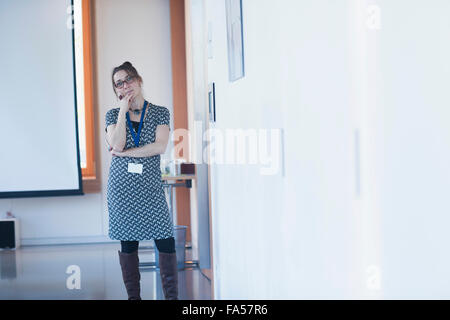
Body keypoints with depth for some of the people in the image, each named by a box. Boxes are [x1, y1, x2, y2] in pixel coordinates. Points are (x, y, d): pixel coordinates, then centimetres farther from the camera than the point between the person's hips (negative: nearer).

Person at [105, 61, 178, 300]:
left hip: (151, 186, -1)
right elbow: (117, 145, -9)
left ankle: (172, 296, 0)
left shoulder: (160, 113, 7)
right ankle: (133, 296, 12)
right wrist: (124, 109, -5)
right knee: (128, 243, 4)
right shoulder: (113, 115, 9)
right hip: (122, 186, 1)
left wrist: (125, 152, -8)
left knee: (165, 241, -7)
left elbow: (160, 147, -8)